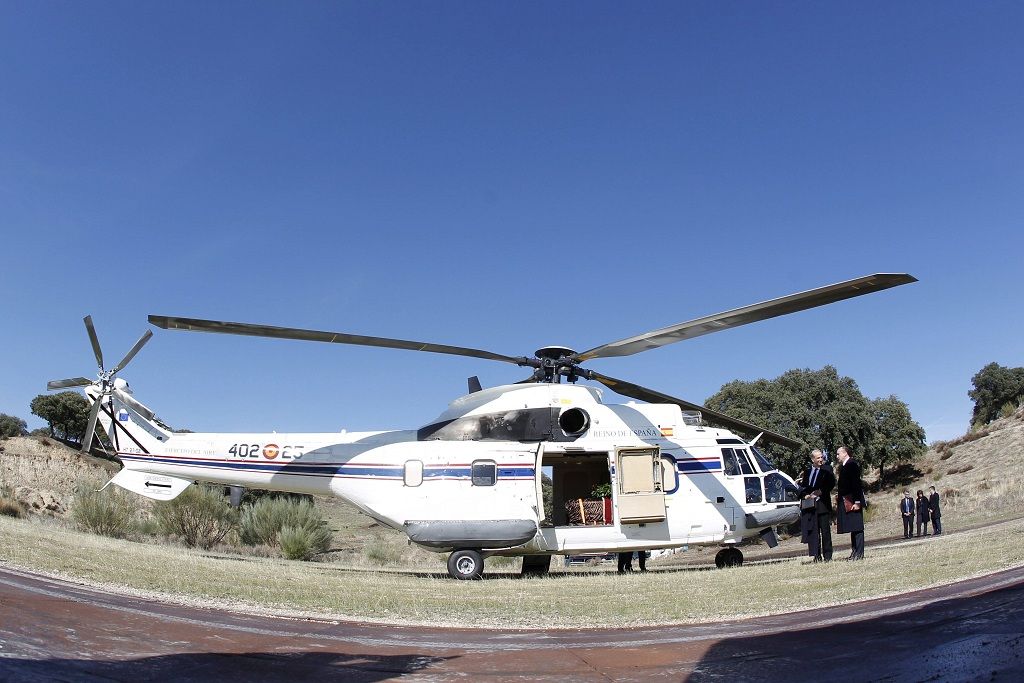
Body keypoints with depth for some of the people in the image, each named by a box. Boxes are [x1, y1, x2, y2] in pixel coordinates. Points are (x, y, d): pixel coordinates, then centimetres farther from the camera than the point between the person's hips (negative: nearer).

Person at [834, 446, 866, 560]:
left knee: (856, 527, -5)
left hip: (853, 501, -9)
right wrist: (839, 497, 12)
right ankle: (854, 552, 15)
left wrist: (857, 502, -20)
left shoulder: (852, 464, -11)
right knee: (853, 528, 11)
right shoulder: (842, 466, 16)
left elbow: (856, 484, -17)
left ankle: (859, 554, -4)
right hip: (845, 502, 9)